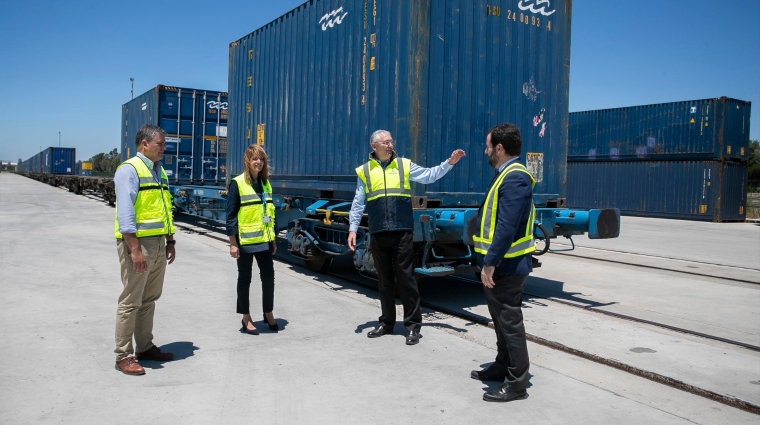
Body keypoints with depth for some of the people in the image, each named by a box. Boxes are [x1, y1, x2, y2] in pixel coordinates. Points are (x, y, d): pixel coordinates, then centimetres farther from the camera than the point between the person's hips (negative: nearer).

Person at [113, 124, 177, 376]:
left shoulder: (159, 171, 15)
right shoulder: (129, 170, -10)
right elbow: (125, 213, -18)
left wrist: (170, 242, 16)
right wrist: (134, 249, -23)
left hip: (158, 242, 8)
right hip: (137, 242, -8)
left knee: (149, 299, 15)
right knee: (131, 301, -2)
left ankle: (145, 347, 26)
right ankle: (123, 356, 7)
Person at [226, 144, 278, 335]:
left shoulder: (265, 183, 10)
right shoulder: (237, 183, -9)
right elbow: (230, 215, -10)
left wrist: (273, 238, 14)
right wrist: (233, 243, -13)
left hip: (264, 239, 6)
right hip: (245, 241, -5)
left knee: (268, 276, 8)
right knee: (244, 278, 7)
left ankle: (268, 313, 25)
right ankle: (246, 319, 18)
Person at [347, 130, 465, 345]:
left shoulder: (405, 165, 7)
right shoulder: (365, 171, 8)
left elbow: (429, 175, 4)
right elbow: (358, 204, 9)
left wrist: (449, 162, -7)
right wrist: (353, 229, 3)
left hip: (401, 232, -2)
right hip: (377, 234, 2)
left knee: (406, 278, 0)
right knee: (384, 280, 12)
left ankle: (413, 325, 9)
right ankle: (386, 323, 25)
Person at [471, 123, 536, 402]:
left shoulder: (515, 178, -19)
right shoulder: (506, 175, 14)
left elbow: (507, 227, -26)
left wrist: (490, 263, -24)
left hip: (505, 265, -10)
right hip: (500, 263, 10)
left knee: (510, 321, -2)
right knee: (500, 319, 20)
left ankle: (517, 382, 8)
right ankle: (503, 366, 33)